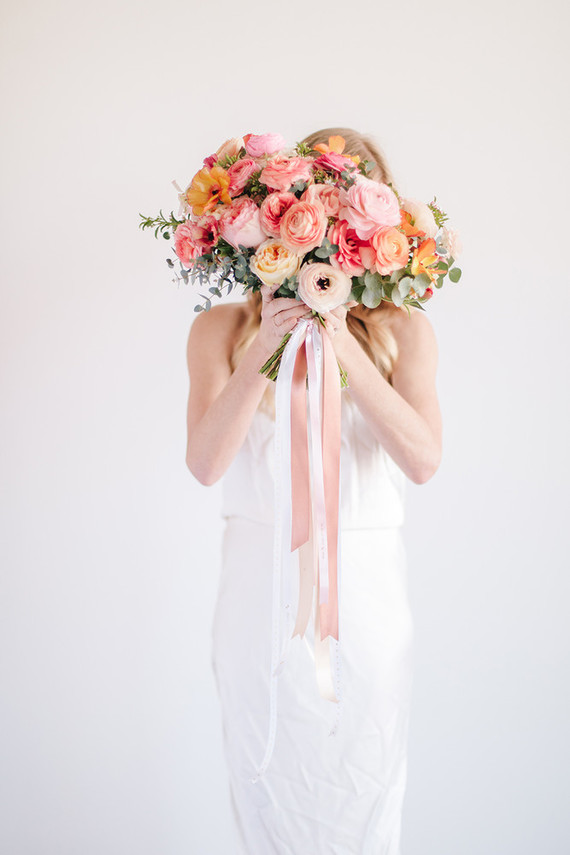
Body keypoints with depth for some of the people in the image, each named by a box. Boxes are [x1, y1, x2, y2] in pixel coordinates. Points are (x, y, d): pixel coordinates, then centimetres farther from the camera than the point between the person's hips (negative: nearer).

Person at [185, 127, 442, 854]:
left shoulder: (402, 329, -1)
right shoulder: (223, 328, -1)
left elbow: (423, 460, -14)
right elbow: (206, 463, -11)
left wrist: (344, 348, -22)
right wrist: (263, 350, -22)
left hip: (365, 584, 0)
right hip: (261, 583, 0)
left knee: (363, 788, 13)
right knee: (269, 790, 14)